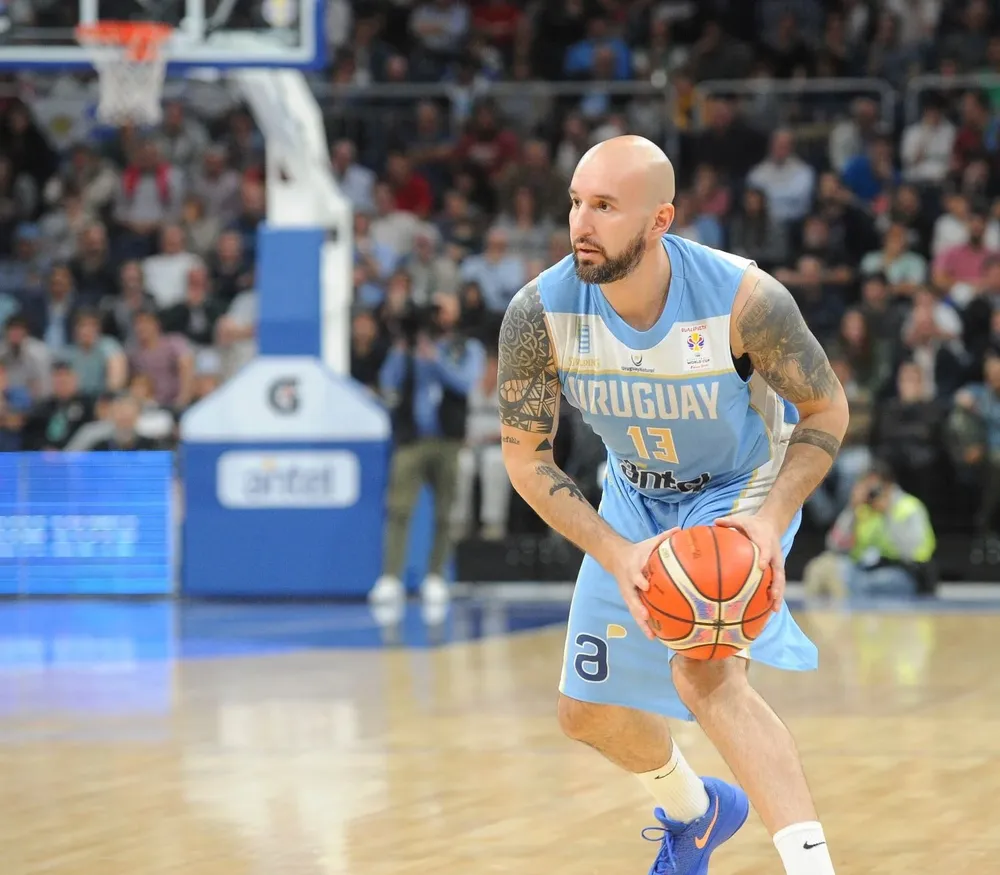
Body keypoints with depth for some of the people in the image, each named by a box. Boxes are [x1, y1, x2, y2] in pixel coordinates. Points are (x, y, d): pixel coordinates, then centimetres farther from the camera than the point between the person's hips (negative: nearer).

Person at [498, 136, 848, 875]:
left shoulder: (745, 298, -33)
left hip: (743, 488, -5)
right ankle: (695, 812, 45)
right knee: (591, 713, 12)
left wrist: (772, 521, -31)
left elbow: (827, 410, -16)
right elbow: (526, 454, -13)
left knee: (704, 674, -31)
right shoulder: (540, 312, -26)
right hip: (637, 500, 5)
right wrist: (617, 556, -26)